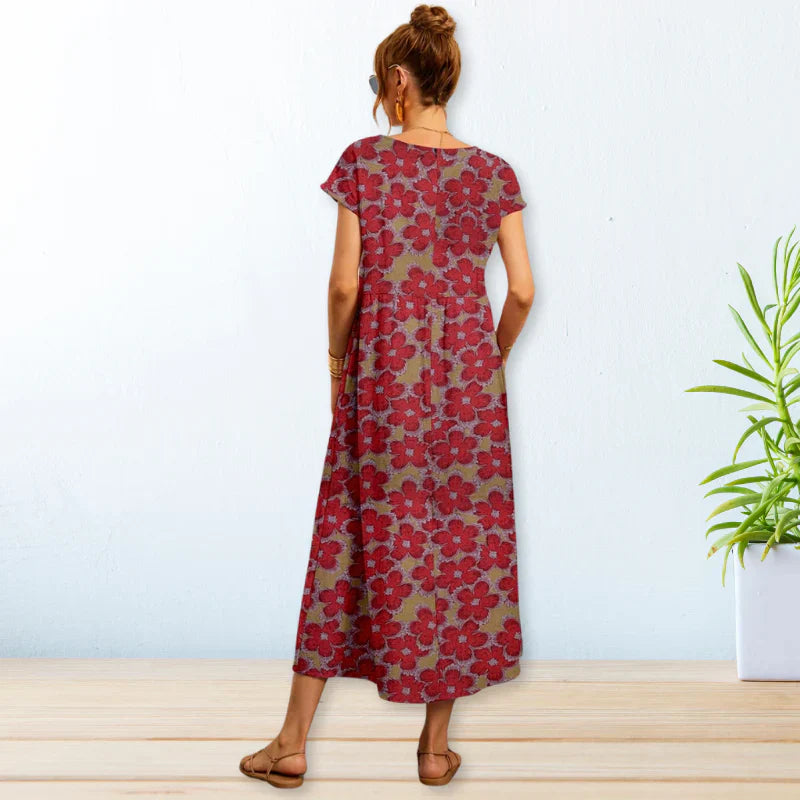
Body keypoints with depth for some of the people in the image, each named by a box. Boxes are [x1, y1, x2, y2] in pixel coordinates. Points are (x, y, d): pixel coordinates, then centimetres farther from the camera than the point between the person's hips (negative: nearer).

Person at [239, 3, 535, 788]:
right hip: (466, 373, 1)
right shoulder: (493, 173, 1)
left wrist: (338, 361, 8)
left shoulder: (364, 161, -4)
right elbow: (522, 291, -2)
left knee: (354, 533, 7)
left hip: (381, 372, -1)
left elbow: (345, 285, -8)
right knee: (463, 539, 10)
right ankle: (436, 745, 19)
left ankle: (292, 743, 15)